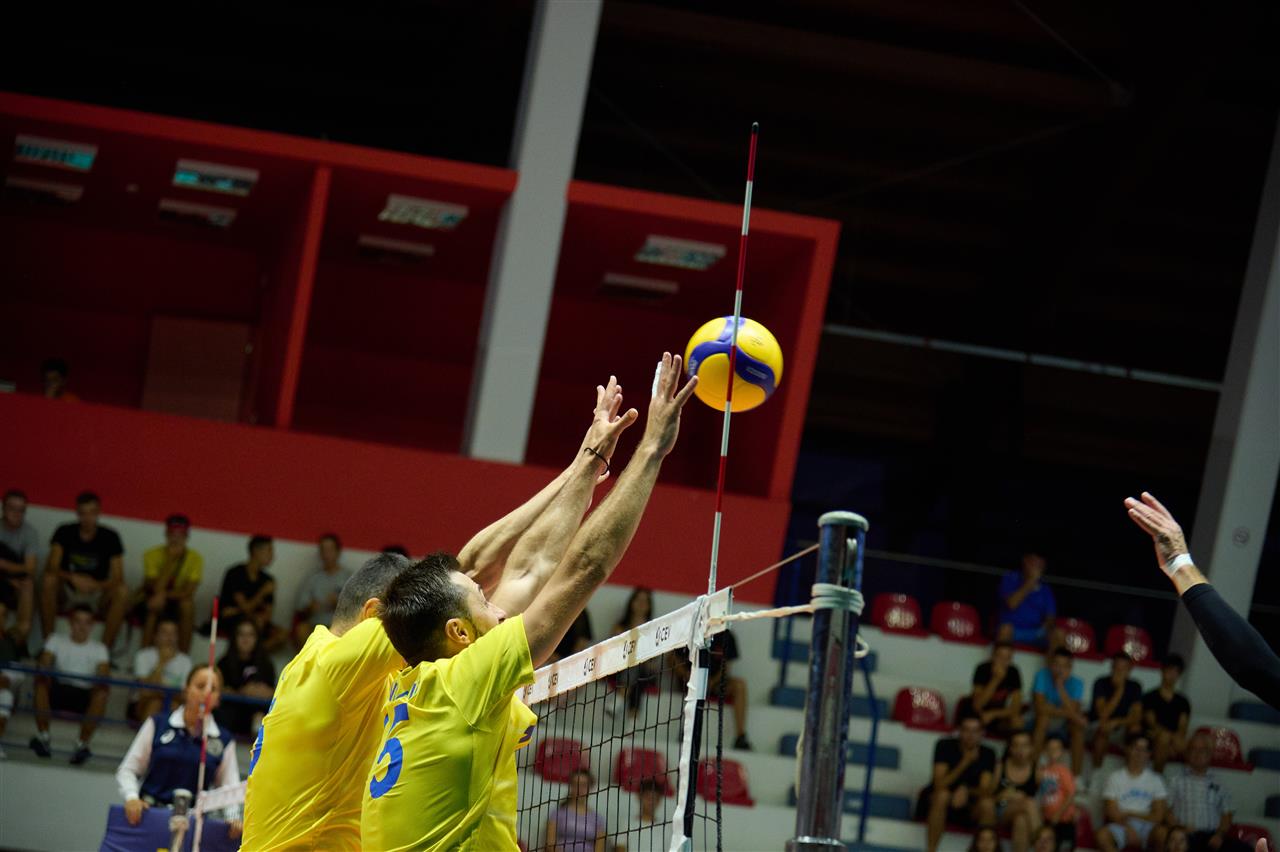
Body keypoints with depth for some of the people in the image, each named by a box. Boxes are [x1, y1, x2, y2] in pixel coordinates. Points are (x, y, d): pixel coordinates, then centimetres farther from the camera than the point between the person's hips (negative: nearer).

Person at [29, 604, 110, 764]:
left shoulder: (98, 648, 16)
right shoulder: (56, 641, 16)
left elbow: (103, 675, -2)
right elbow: (43, 664, -1)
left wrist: (101, 680, -28)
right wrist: (43, 671, -27)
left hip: (85, 693, 0)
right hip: (58, 690, 0)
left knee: (102, 692, -33)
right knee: (41, 681, -31)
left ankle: (82, 744, -38)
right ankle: (42, 736, -32)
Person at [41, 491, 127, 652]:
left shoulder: (110, 537, -4)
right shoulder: (64, 533, -2)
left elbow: (117, 578, -10)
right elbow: (51, 568, -14)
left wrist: (96, 585, -30)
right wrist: (73, 578, -33)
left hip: (98, 595, 0)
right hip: (67, 595, 0)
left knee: (122, 592, -30)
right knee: (48, 580, -31)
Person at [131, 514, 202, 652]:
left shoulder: (195, 558, -10)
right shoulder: (153, 554, -14)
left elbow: (188, 592, -19)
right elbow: (156, 587, -26)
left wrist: (164, 595, -31)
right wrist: (170, 559, -29)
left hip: (176, 602, 1)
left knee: (188, 603, -31)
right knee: (154, 605, -35)